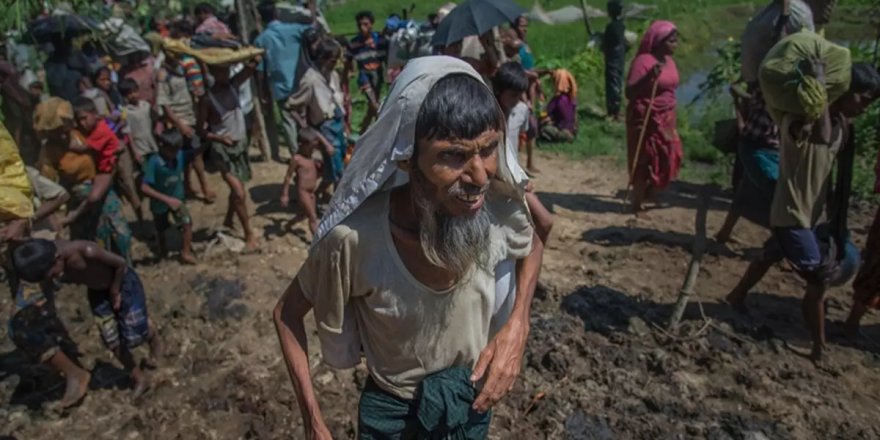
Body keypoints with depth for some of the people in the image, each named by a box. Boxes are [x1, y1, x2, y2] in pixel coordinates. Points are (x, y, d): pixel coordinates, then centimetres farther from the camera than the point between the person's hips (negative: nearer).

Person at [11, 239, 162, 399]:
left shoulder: (87, 251, -41)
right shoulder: (48, 254, -23)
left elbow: (121, 263, -25)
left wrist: (115, 291, -15)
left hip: (123, 281, -6)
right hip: (97, 290, 6)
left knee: (134, 336, -2)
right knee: (112, 342, 6)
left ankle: (152, 335, 35)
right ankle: (139, 378, 23)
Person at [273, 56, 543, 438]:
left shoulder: (500, 207, -24)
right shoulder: (354, 238, -33)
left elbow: (532, 248, 0)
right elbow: (287, 314, -14)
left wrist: (517, 326, -14)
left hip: (474, 402, 3)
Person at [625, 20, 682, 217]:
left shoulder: (669, 60, 9)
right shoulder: (643, 61, -16)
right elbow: (629, 92, -21)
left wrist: (671, 121, 19)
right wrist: (649, 77, -35)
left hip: (665, 119, 8)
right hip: (646, 120, -8)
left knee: (668, 159, 13)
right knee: (644, 162, 1)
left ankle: (647, 195, 32)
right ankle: (637, 206, 15)